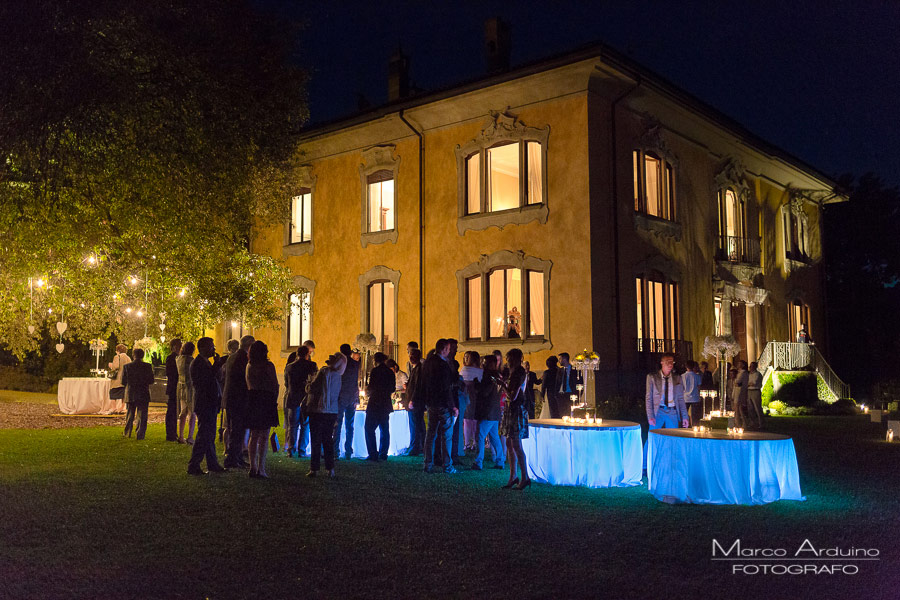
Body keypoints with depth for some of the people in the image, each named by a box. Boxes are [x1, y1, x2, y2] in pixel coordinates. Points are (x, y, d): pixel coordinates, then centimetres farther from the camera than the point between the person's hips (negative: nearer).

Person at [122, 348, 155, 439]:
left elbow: (123, 381, -2)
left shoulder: (127, 366, -4)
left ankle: (127, 433, 27)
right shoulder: (147, 366, -9)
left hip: (130, 395, 2)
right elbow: (151, 381, -8)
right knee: (142, 415, 3)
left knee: (130, 414, 18)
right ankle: (140, 434, 0)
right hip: (143, 394, -2)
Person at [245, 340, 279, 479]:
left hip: (252, 400, 5)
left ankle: (253, 467, 13)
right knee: (264, 437, -1)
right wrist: (274, 400, 8)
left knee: (254, 436, 12)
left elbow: (248, 385, 9)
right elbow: (275, 385, -7)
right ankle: (260, 469, -4)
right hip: (266, 400, -5)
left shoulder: (249, 366, 5)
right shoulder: (268, 366, -11)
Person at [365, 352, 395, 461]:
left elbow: (371, 387, -14)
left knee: (369, 429, 1)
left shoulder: (375, 370, -11)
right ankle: (383, 454, 14)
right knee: (385, 430, 12)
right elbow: (393, 388, 10)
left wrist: (367, 390, 7)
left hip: (375, 404, -6)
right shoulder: (390, 372, 7)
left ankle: (373, 454, -4)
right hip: (386, 404, 6)